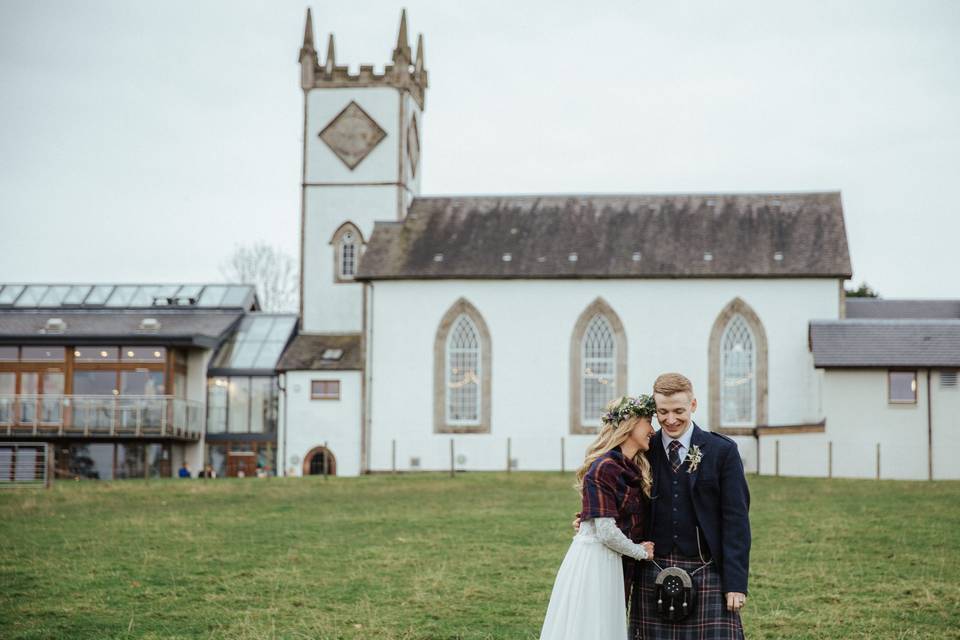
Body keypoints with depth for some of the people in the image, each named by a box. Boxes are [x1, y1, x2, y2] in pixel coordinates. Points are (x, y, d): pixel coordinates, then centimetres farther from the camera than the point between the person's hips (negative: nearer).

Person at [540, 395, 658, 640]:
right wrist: (640, 552, -5)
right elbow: (607, 533, -18)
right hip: (594, 562, -9)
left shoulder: (635, 468, 13)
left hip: (617, 566, 9)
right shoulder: (603, 468, -15)